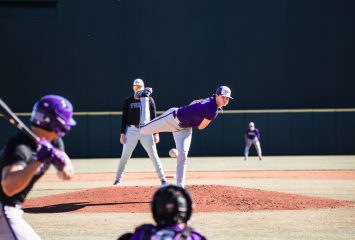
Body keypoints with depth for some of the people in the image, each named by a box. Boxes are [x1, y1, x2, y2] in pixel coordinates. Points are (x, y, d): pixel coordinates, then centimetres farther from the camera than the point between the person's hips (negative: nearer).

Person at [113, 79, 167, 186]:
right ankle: (118, 180, 8)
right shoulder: (128, 101, 7)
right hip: (131, 130, 0)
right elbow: (124, 118, 7)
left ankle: (163, 179, 4)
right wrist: (122, 133, -2)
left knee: (154, 156, -3)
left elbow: (154, 117, 5)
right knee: (125, 156, 0)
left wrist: (156, 133, -2)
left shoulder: (149, 100, 7)